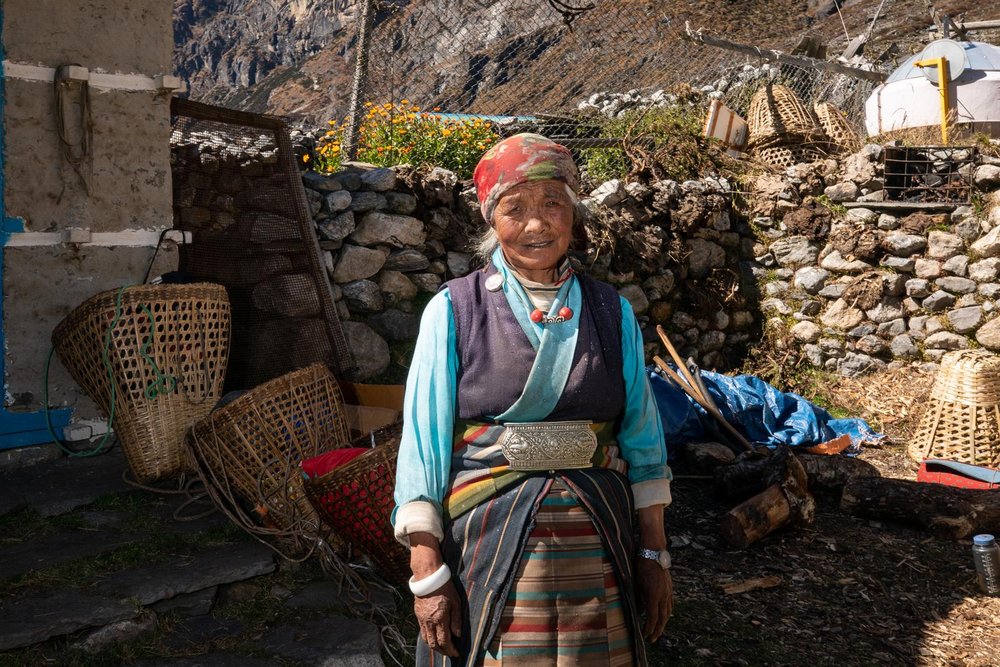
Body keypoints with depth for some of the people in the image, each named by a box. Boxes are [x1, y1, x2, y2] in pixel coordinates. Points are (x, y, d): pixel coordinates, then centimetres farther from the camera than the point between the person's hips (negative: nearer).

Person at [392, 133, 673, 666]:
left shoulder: (610, 311, 5)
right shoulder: (454, 309, -4)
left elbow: (643, 436, 8)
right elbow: (422, 442, -6)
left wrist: (654, 552, 6)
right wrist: (427, 572, -10)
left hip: (597, 547, 3)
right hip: (489, 541, -2)